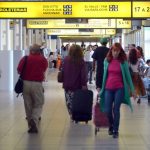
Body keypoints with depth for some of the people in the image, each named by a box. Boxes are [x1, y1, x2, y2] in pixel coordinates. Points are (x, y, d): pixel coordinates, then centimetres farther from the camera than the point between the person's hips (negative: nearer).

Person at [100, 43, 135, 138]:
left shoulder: (123, 62, -3)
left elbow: (128, 75, 2)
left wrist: (132, 89, 3)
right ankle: (111, 126, 28)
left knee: (116, 110, -1)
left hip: (119, 88, -2)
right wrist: (102, 87, 15)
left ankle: (116, 130, 13)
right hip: (108, 88, 2)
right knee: (107, 110, 1)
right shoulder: (107, 61, 3)